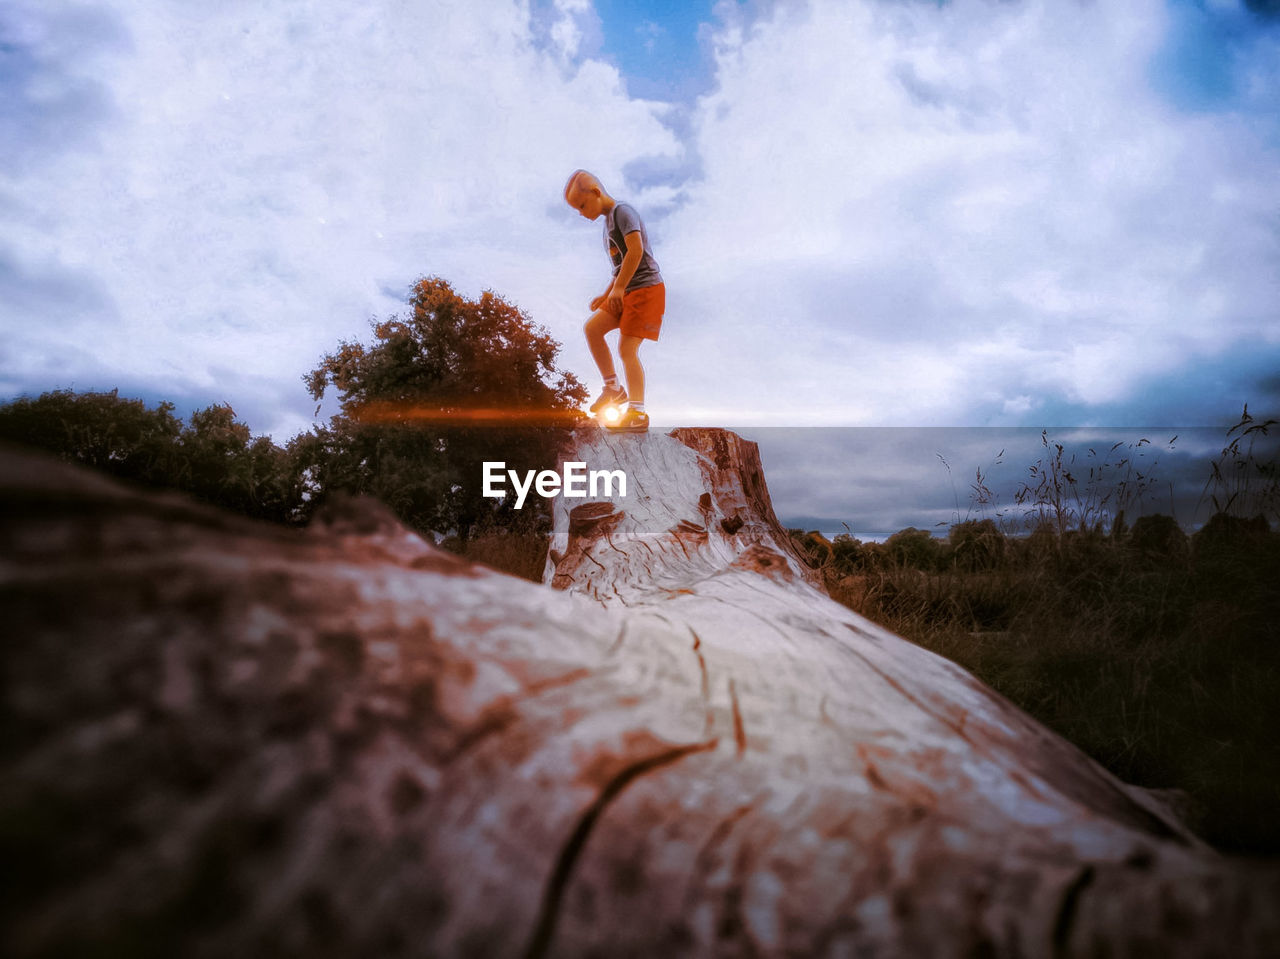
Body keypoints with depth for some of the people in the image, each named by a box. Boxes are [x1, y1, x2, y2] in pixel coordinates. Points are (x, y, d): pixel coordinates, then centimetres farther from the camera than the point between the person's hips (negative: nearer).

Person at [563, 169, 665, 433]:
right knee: (591, 328, 0)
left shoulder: (623, 211, -9)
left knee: (627, 348, -15)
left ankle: (637, 413, -15)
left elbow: (636, 250, -22)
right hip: (628, 292, 9)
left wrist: (618, 288, -20)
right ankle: (613, 388, 6)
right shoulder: (609, 221, 20)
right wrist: (606, 295, 18)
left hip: (647, 288, -9)